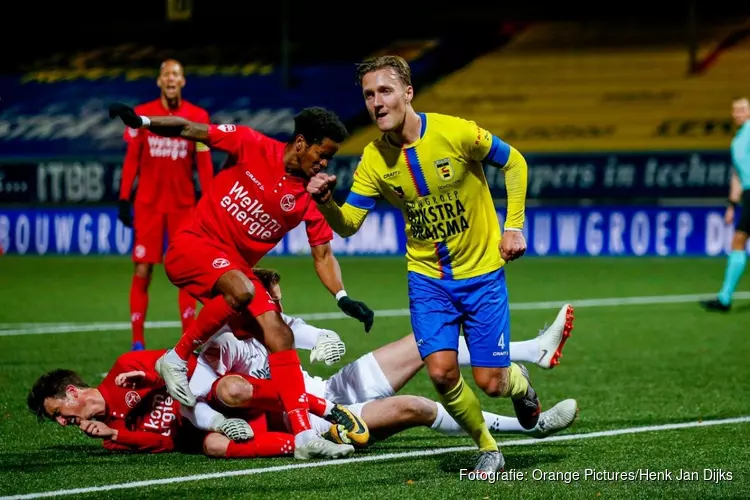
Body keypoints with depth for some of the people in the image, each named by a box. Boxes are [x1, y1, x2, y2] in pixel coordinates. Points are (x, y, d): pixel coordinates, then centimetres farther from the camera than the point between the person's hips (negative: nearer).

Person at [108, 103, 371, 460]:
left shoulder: (312, 197, 1)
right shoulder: (252, 146, -9)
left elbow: (322, 256, 6)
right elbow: (191, 130, -4)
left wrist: (343, 298, -10)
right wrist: (143, 122, -19)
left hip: (237, 266, 5)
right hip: (194, 245, -5)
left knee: (280, 336, -9)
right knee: (241, 290, -35)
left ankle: (303, 433, -9)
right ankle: (177, 359, -16)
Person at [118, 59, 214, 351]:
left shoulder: (197, 117, 1)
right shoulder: (142, 115, 0)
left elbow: (204, 163, 3)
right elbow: (131, 160, 4)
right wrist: (124, 198, -1)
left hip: (184, 205, 0)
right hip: (148, 204, 0)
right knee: (142, 271, -2)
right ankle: (137, 341, 3)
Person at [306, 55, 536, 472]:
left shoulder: (456, 133, -18)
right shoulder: (374, 159, -9)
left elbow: (514, 162, -3)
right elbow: (349, 225, -8)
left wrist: (514, 226, -8)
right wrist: (326, 203, -29)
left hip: (482, 272, -2)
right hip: (427, 277, 2)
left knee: (490, 382, -3)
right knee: (442, 371, -14)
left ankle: (519, 382, 36)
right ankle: (488, 449, 11)